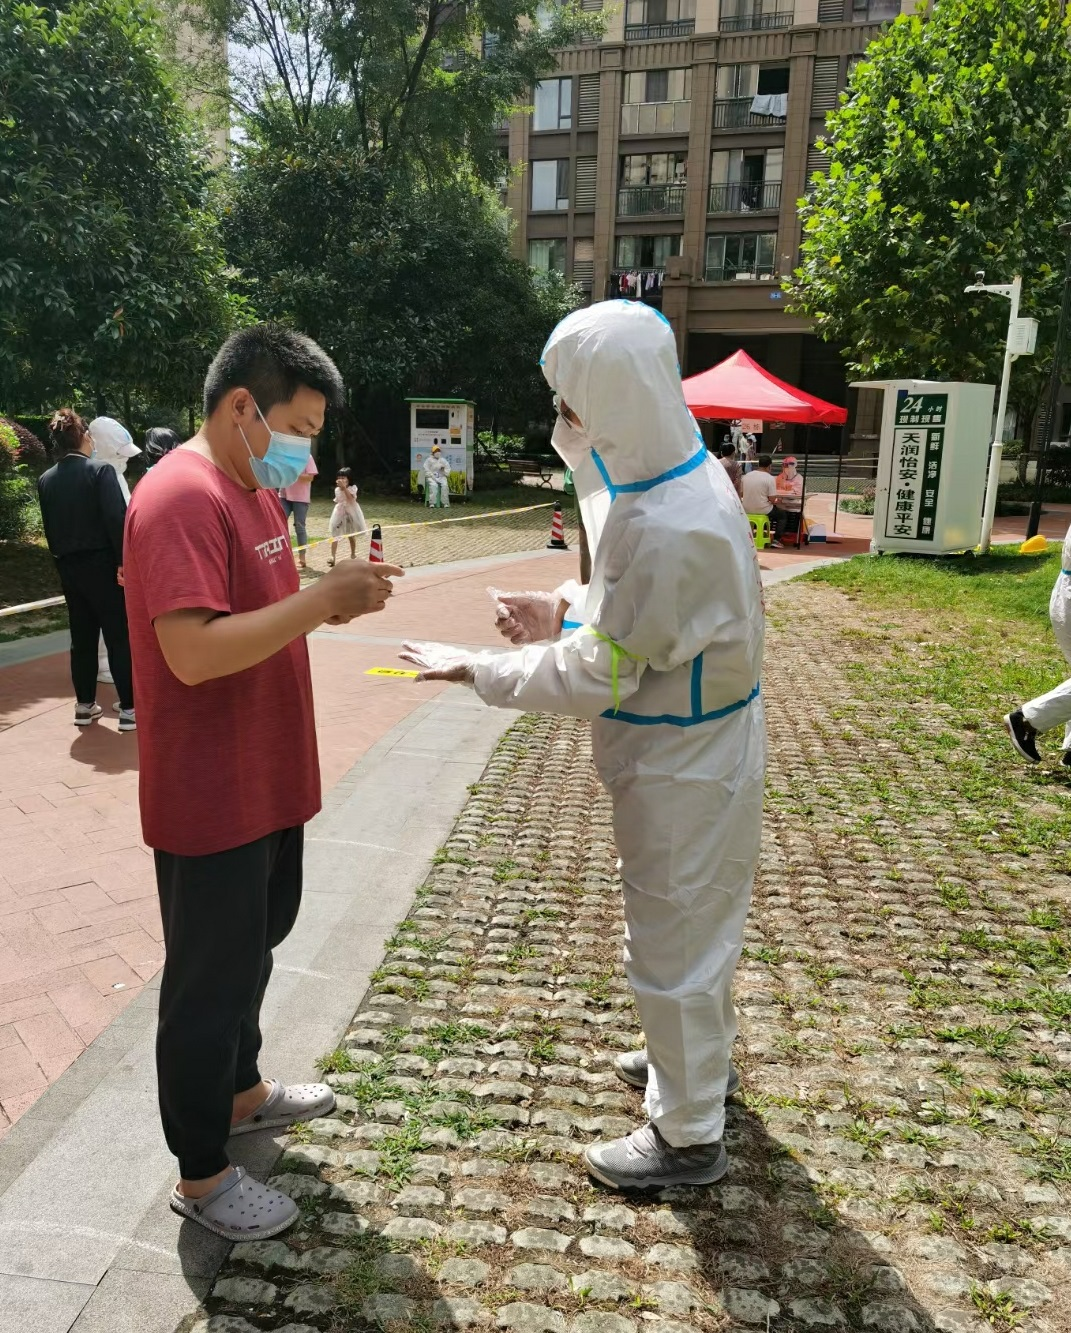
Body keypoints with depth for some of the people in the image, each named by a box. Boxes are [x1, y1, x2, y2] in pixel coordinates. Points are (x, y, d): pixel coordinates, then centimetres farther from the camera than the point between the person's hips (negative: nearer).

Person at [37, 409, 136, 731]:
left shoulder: (46, 480, 7)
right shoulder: (101, 470, -10)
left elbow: (50, 527, 11)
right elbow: (117, 520, -18)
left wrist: (61, 559, 20)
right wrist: (124, 562, -14)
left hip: (69, 568, 6)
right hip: (103, 565, -6)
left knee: (82, 638, 13)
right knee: (120, 638, -1)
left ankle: (84, 705, 20)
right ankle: (129, 707, 0)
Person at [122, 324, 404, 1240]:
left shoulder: (253, 490, 11)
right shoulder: (181, 499, -21)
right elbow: (193, 652, -30)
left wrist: (332, 599, -1)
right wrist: (320, 599, -28)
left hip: (269, 782, 10)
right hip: (211, 800, -10)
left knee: (254, 946, 24)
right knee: (211, 979, 6)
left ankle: (241, 1091, 46)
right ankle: (201, 1174, 26)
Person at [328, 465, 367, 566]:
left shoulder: (352, 488, -9)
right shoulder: (337, 490, 5)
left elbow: (351, 499, -27)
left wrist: (344, 487, -31)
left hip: (350, 513, -3)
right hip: (339, 513, 3)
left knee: (352, 535, 12)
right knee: (335, 535, -9)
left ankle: (353, 554, 28)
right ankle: (332, 556, -14)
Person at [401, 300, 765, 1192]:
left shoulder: (667, 526, -32)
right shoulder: (683, 475, 0)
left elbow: (595, 678, -25)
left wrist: (472, 669, -15)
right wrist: (568, 610, -2)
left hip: (683, 765, -10)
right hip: (697, 744, 10)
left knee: (673, 939, 8)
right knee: (697, 918, 26)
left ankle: (688, 1136, 29)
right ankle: (701, 1055, 51)